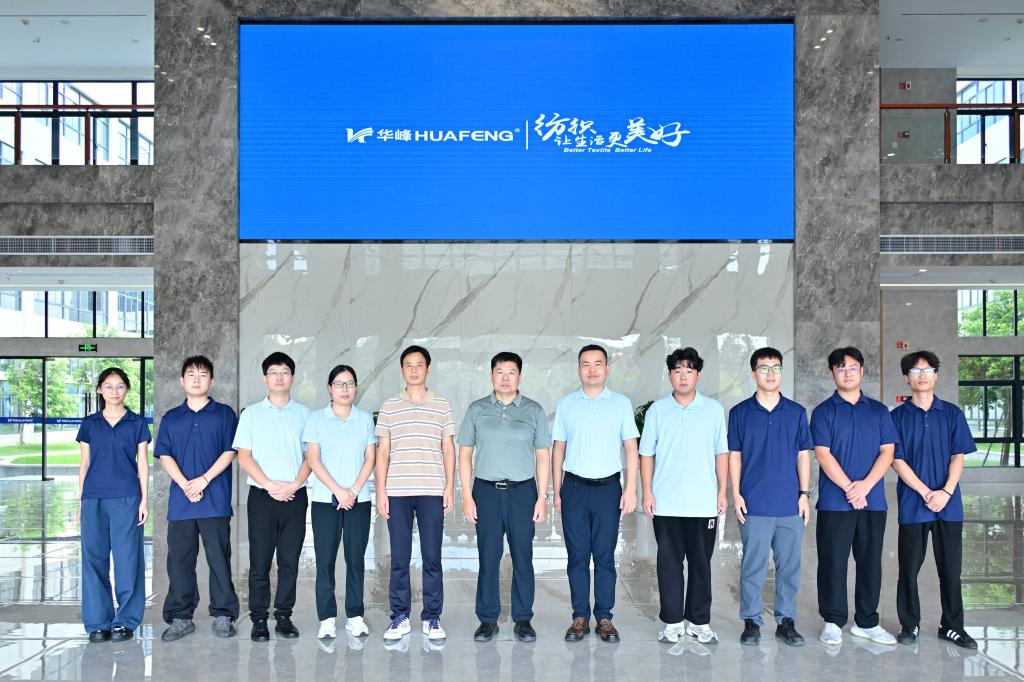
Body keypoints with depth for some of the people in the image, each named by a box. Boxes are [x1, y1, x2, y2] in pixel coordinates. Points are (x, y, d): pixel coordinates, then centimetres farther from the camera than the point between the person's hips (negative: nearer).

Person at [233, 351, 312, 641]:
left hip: (294, 496, 1)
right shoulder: (251, 414, 6)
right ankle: (259, 619, 10)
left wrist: (294, 485, -10)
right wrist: (269, 485, -11)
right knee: (260, 560, 2)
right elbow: (243, 456, 1)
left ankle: (284, 617, 14)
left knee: (289, 560, 4)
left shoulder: (304, 414, 8)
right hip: (261, 496, -1)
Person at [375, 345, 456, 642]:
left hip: (432, 492, 0)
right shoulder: (389, 406, 7)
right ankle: (400, 617, 15)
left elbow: (448, 448, 8)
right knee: (399, 558, 5)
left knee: (432, 557, 3)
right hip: (397, 492, 1)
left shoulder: (442, 405, 7)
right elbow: (383, 451, 8)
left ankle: (432, 617, 13)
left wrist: (450, 487, 0)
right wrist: (381, 490, 1)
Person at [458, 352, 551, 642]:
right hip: (486, 491, 0)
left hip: (522, 491, 0)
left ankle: (523, 619, 17)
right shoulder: (477, 409, 4)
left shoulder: (534, 411, 3)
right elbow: (465, 454, 5)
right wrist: (467, 495, -2)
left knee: (522, 558, 5)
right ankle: (488, 619, 16)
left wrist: (542, 496, -2)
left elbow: (543, 456, 4)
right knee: (488, 558, 4)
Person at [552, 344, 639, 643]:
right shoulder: (566, 404, 6)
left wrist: (631, 489, -5)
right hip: (574, 487, 1)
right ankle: (580, 617, 14)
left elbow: (631, 448, 3)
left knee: (605, 556, 3)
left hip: (608, 487, -1)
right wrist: (556, 492, 5)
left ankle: (604, 618, 12)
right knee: (577, 555, 5)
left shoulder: (621, 403, 3)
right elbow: (558, 449, 9)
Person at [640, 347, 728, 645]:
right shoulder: (656, 410, 4)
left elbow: (721, 453, 7)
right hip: (666, 503, 0)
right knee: (669, 562, 6)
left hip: (703, 503, 0)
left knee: (701, 563, 7)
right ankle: (672, 621, 16)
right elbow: (647, 454, 4)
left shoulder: (714, 409, 5)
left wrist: (722, 491, 2)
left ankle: (699, 621, 19)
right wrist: (647, 492, -2)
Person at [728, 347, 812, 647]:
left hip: (790, 503, 2)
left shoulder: (796, 412, 8)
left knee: (789, 565, 7)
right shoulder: (740, 413, 4)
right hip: (754, 504, -2)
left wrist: (804, 493, 2)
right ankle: (751, 621, 13)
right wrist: (736, 494, -3)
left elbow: (803, 455, 9)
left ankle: (786, 620, 18)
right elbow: (734, 455, 4)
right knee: (753, 565, 2)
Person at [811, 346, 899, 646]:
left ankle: (866, 621, 21)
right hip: (834, 502, -3)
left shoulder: (878, 411, 10)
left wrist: (865, 485, -12)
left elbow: (887, 452, 3)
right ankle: (833, 621, 12)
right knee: (833, 562, 1)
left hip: (873, 501, 3)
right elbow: (823, 454, -7)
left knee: (870, 561, 9)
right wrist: (850, 489, -14)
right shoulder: (823, 412, 2)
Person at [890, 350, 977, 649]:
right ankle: (909, 624, 17)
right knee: (909, 567, 5)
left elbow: (958, 457, 2)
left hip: (948, 504, 1)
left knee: (950, 567, 7)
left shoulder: (952, 414, 7)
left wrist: (946, 492, -12)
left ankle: (952, 626, 19)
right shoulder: (898, 416, 2)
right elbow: (897, 460, -3)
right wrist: (926, 492, -12)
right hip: (912, 504, -1)